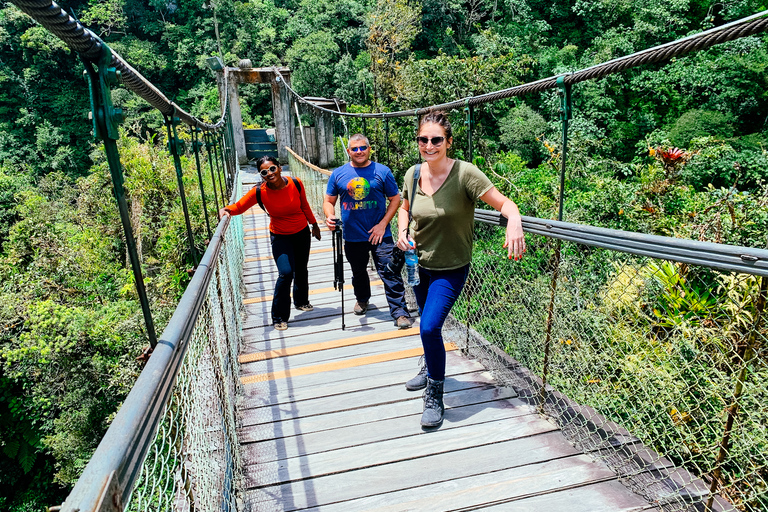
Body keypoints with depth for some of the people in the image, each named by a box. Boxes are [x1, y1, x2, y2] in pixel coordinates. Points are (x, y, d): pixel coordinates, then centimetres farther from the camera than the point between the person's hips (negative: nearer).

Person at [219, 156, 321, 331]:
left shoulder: (296, 184, -16)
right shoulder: (259, 192, -22)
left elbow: (304, 206, 0)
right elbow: (239, 207, -17)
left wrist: (314, 225, 11)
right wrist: (226, 209, -39)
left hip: (302, 233, 3)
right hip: (280, 237, -3)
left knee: (301, 270, 19)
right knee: (286, 273, -19)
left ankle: (301, 301, 47)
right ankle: (279, 317, -2)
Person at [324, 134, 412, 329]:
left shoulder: (382, 171, -3)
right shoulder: (338, 174, 3)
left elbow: (395, 199, 0)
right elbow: (329, 201, 8)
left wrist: (383, 224, -10)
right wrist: (330, 217, -14)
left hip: (380, 235, -3)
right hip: (353, 237, 3)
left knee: (389, 273, -7)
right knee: (358, 272, 21)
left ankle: (400, 312, 1)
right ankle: (362, 299, 47)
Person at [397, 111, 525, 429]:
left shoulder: (464, 173, -20)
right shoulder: (413, 174, -4)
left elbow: (504, 203, -21)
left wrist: (514, 221, -43)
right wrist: (402, 232, -5)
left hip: (451, 269, -5)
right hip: (419, 264, 5)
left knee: (430, 327, -16)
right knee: (427, 324, 22)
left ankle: (435, 398, 6)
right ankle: (430, 368, 51)